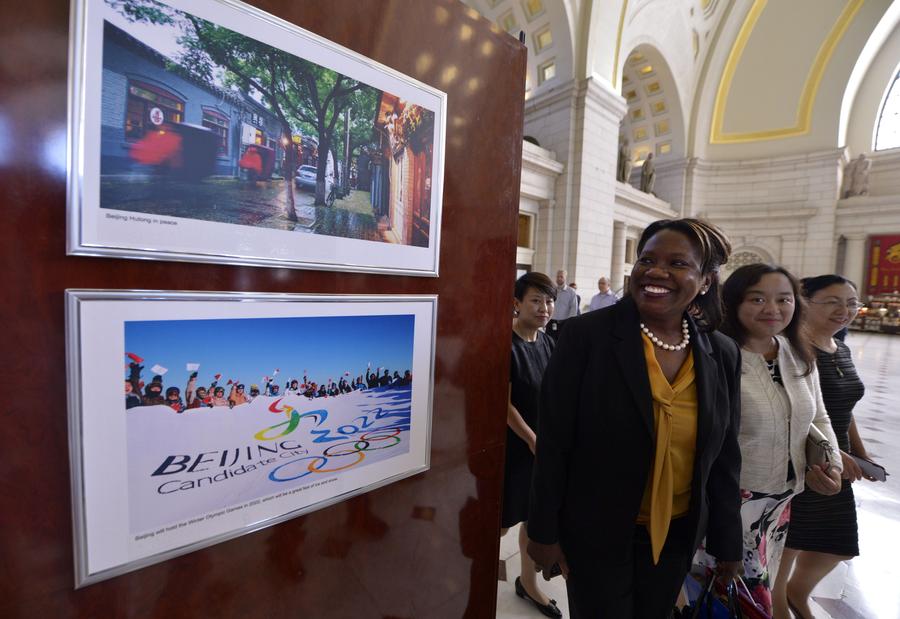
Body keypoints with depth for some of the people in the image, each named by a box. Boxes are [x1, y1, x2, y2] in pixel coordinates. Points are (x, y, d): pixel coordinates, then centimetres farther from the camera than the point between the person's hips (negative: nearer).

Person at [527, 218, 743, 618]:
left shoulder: (723, 354, -5)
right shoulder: (587, 335, -19)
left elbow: (724, 458, 4)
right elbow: (553, 443, -15)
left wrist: (727, 542, 11)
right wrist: (544, 533, -10)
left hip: (678, 534, 5)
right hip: (596, 533, -4)